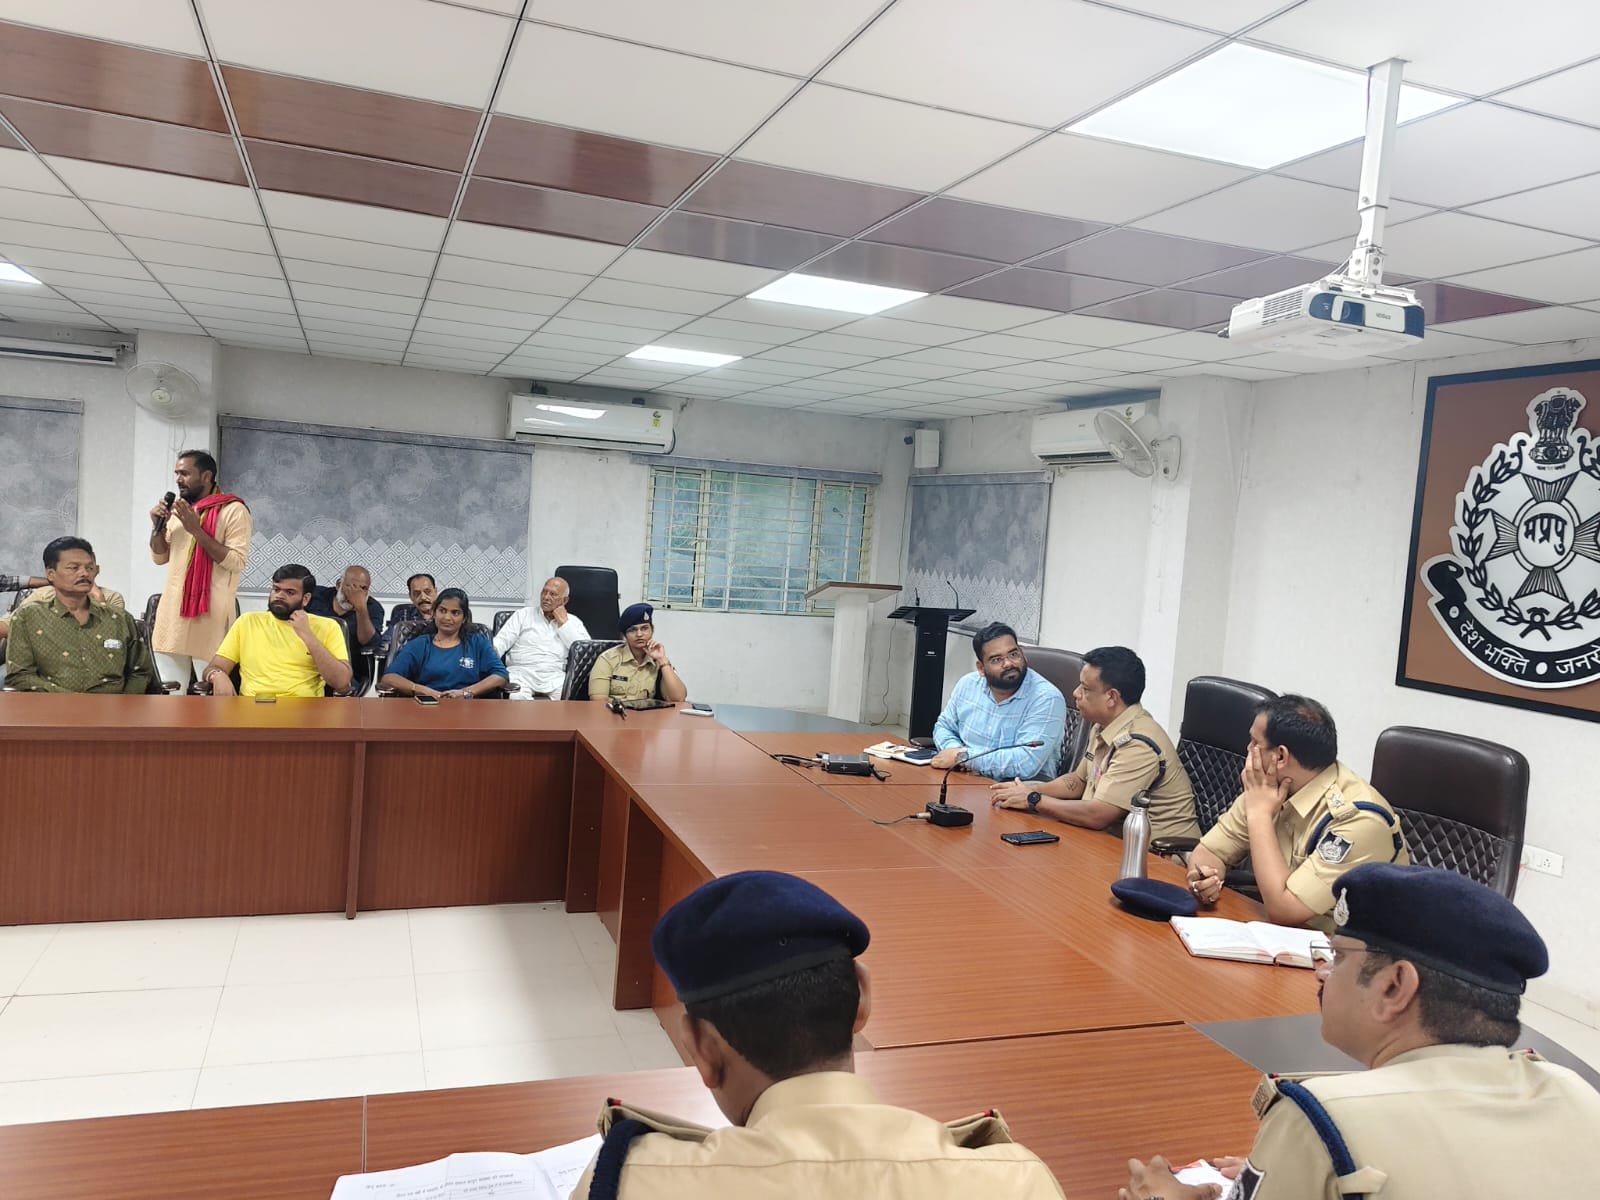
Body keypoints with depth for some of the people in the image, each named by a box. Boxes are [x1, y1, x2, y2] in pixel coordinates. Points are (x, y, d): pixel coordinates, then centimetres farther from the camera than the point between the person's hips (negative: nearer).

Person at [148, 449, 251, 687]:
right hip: (172, 610, 7)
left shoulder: (234, 511, -7)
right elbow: (160, 558, 19)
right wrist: (158, 527, 2)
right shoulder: (178, 510, 15)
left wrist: (197, 530, -19)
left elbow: (237, 562, -15)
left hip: (210, 613, -7)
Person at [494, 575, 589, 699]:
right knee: (516, 697, -35)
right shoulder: (523, 614, 20)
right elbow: (501, 641, 10)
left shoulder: (573, 621, 19)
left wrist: (563, 623, 4)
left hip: (556, 677, 0)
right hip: (521, 672, 0)